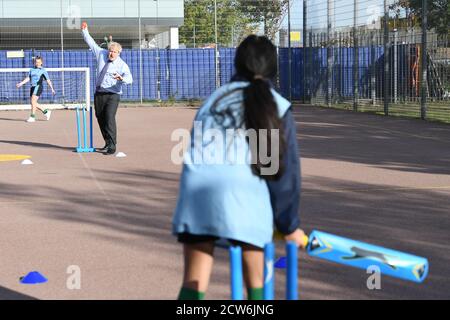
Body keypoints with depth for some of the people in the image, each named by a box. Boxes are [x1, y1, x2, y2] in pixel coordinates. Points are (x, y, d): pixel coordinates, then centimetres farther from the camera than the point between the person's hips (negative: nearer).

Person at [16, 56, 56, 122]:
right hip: (32, 87, 7)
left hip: (38, 86, -7)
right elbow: (28, 78, 15)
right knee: (33, 103, 5)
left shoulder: (43, 70, 2)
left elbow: (48, 80, 2)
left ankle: (32, 117, -15)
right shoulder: (32, 70, 18)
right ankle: (46, 112, 19)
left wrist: (52, 89, -2)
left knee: (33, 101, -17)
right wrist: (21, 83, 3)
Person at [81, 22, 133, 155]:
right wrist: (85, 31, 20)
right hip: (99, 94, 6)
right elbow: (91, 43, 19)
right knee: (100, 119, 11)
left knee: (109, 118, -19)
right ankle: (108, 143, 24)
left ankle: (111, 146, -18)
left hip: (112, 95, -6)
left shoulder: (122, 65, -10)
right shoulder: (101, 54, 7)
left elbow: (129, 79, -24)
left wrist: (121, 78, -45)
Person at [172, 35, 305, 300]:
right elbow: (285, 171, 11)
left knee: (193, 285, 6)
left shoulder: (215, 98, 25)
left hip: (196, 188, 3)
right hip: (242, 193, -3)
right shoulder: (277, 107, 12)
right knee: (256, 284, 14)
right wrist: (289, 225, 22)